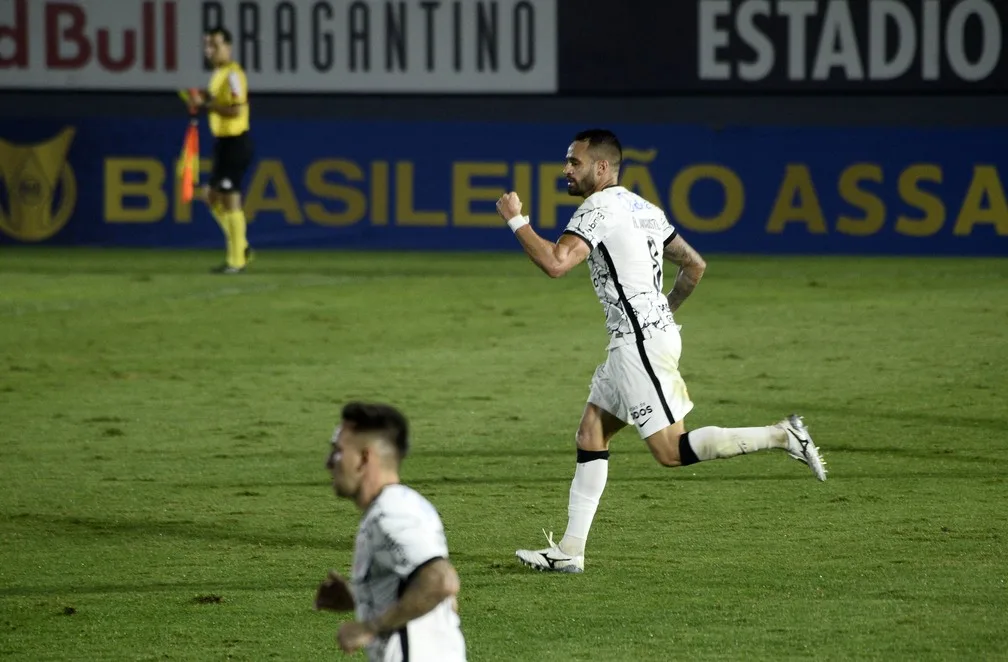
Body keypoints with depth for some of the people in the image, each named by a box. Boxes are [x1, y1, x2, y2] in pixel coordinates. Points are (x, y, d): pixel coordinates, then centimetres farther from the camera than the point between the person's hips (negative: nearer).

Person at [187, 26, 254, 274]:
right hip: (223, 141, 10)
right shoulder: (218, 74, 15)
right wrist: (205, 102, 5)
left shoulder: (233, 74, -15)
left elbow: (236, 110, -24)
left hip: (236, 142, -10)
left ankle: (236, 260, 0)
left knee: (230, 199, -6)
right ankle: (241, 248, 24)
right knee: (211, 196, 14)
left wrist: (206, 104, -21)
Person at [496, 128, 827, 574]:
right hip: (654, 332, 10)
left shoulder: (597, 209, -12)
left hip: (640, 343, -10)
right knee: (590, 437, 10)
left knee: (671, 451, -10)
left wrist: (515, 220, -12)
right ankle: (569, 551, 9)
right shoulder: (643, 208, 16)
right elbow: (694, 266, 22)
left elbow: (555, 263, -25)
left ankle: (782, 436, -12)